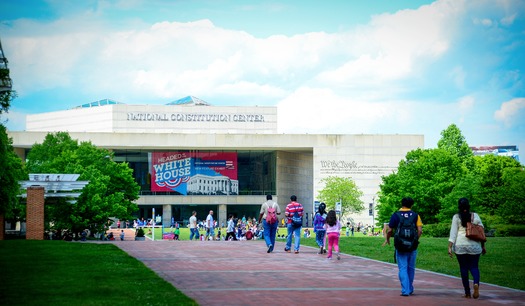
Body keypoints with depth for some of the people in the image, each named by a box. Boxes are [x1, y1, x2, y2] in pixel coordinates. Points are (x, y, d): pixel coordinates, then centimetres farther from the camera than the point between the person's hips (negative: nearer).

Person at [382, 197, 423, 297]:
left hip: (400, 246, -2)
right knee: (411, 268, 15)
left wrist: (387, 240, 17)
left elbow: (389, 230, -1)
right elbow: (420, 230, -5)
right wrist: (416, 240, 13)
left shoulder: (395, 215, -2)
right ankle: (410, 289, 25)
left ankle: (405, 290, -6)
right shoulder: (415, 215, 1)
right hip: (412, 246, 2)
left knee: (403, 268, 1)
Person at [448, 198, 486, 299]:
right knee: (474, 266, 8)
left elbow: (453, 233, -5)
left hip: (460, 246, -1)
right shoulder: (475, 216, 5)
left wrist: (450, 247, -4)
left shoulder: (456, 217, 0)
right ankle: (476, 283, -23)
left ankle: (467, 293, 6)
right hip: (474, 245, 1)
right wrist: (483, 246, 17)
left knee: (463, 268, 6)